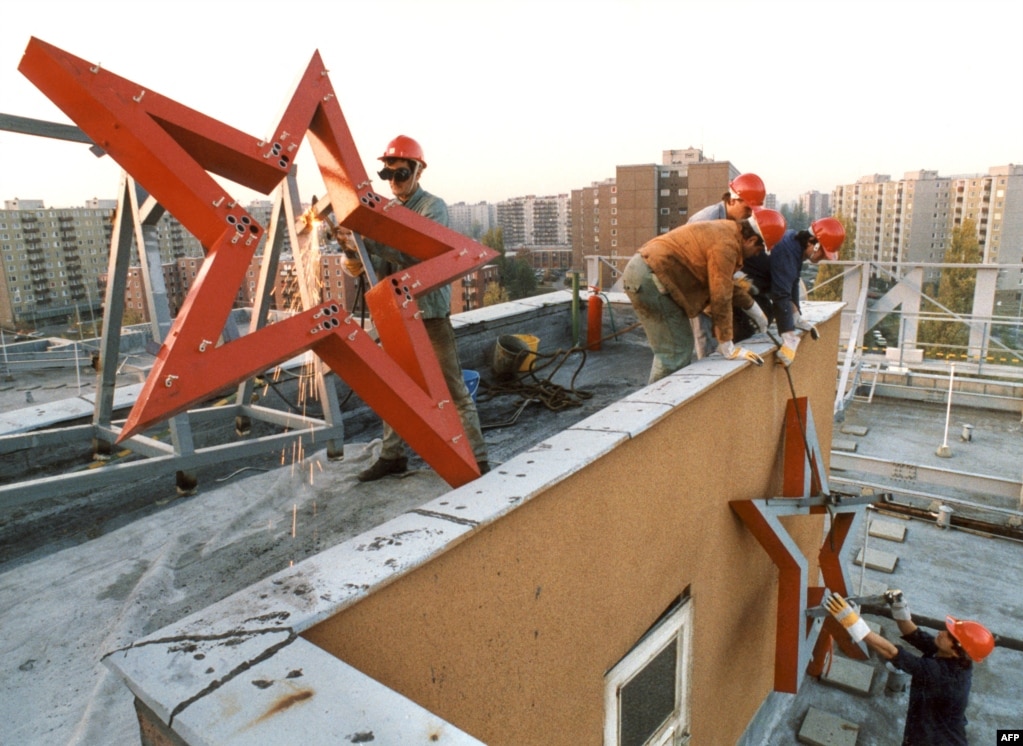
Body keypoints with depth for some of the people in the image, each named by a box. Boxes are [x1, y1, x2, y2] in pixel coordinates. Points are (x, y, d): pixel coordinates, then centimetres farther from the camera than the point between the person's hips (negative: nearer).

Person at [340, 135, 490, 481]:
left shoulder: (433, 207, -7)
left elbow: (416, 254, -23)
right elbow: (386, 265, 7)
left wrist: (368, 241, -28)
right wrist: (357, 262, -13)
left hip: (430, 312, -7)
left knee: (452, 387, -4)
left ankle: (476, 459, 4)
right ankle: (392, 455, 25)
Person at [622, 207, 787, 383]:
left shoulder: (726, 232, 16)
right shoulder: (726, 245, -16)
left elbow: (727, 283, 31)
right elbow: (720, 297, -15)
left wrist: (751, 305, 41)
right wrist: (727, 347, -8)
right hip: (649, 276, -11)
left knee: (682, 345, 14)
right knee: (674, 352, -8)